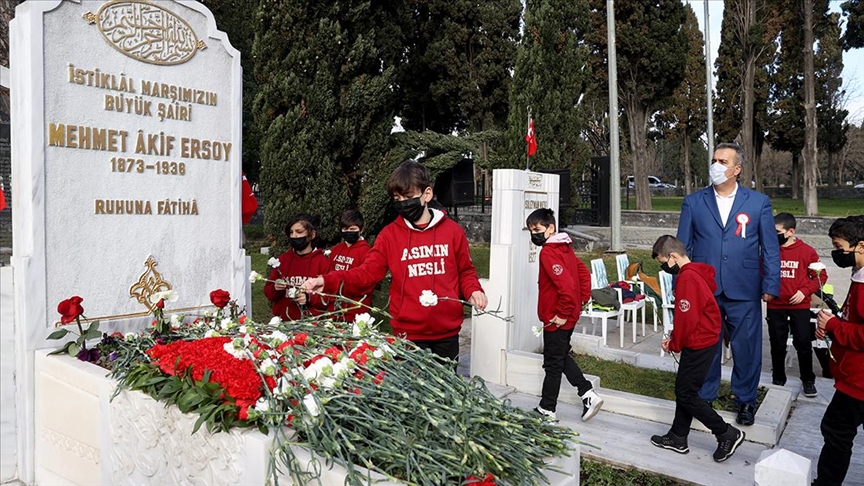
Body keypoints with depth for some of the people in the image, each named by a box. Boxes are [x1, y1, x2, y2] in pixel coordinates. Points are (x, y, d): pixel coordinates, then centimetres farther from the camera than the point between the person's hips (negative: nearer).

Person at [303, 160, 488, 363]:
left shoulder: (452, 230, 0)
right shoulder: (389, 234, -1)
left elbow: (465, 271, 10)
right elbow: (368, 272, -7)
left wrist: (473, 291, -10)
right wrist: (328, 281, -21)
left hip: (447, 331, 1)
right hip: (409, 332, -1)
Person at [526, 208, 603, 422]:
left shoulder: (548, 252, -21)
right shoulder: (564, 247, 8)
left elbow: (566, 284, -31)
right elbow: (584, 273, 16)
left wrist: (562, 314, -21)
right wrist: (582, 300, 16)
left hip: (556, 320, -9)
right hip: (570, 315, 9)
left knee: (553, 363, 4)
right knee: (562, 357, 22)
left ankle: (547, 410, 18)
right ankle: (588, 394, 21)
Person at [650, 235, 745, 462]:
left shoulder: (687, 278, -22)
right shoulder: (695, 273, 10)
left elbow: (687, 318, -23)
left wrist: (674, 345, -8)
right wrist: (674, 338, 9)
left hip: (698, 345, -10)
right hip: (703, 341, 10)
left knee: (686, 394, 1)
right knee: (684, 391, 15)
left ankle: (728, 434, 10)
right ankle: (678, 438, 25)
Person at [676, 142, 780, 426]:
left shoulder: (759, 203, 2)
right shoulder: (693, 202, 4)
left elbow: (770, 248, 3)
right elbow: (683, 247, 5)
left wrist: (771, 285, -4)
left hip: (744, 292, 0)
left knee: (746, 348, 9)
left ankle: (746, 401, 28)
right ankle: (704, 397, 28)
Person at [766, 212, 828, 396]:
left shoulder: (806, 251, -5)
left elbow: (821, 276, 0)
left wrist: (805, 291, -11)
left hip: (800, 306, -2)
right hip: (775, 306, 2)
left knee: (803, 344, 3)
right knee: (777, 345, 11)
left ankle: (808, 381, 21)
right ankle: (778, 379, 26)